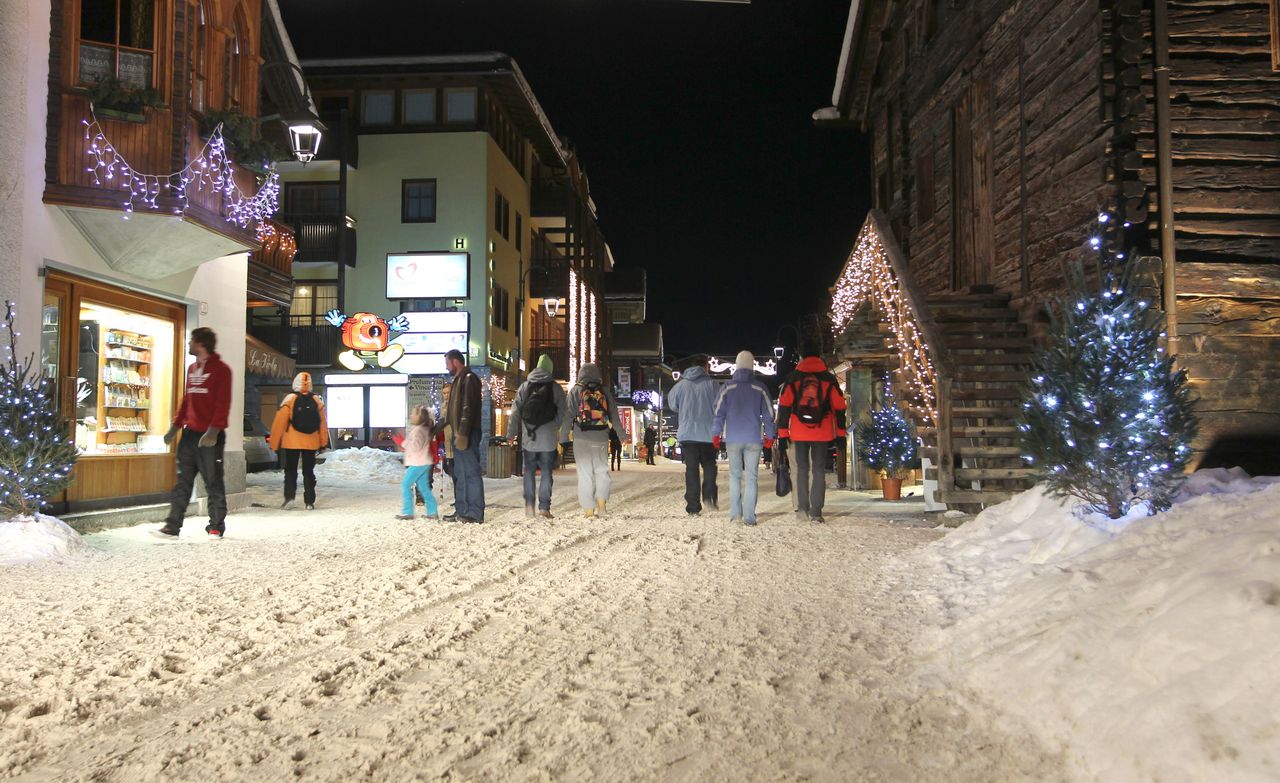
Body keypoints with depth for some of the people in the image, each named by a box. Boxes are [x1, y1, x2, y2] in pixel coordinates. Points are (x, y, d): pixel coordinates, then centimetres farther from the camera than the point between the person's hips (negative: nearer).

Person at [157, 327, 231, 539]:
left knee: (213, 482, 1)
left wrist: (213, 430, -21)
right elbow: (186, 400, 22)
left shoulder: (220, 369, -7)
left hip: (210, 436, -7)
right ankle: (172, 526, 7)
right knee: (183, 481, 5)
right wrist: (176, 425, 15)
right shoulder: (192, 369, 17)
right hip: (190, 434, 7)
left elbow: (222, 404, -14)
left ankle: (216, 527, 9)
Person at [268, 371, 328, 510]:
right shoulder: (317, 401, 1)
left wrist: (274, 442, 0)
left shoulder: (290, 399, -7)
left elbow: (280, 423, -7)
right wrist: (323, 443, 11)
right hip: (311, 443, 2)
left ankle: (289, 497, -8)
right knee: (308, 471, 8)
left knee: (290, 470, 7)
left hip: (292, 442, -2)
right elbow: (323, 423, 4)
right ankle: (309, 502, 4)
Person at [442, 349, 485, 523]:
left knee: (471, 472, -8)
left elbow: (468, 408, -19)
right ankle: (462, 510, 19)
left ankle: (475, 513, -6)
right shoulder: (458, 380, 20)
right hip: (458, 435, 10)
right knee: (459, 474, 13)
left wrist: (463, 433, -24)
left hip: (467, 435, -10)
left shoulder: (469, 379, -11)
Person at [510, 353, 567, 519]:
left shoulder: (524, 387, 5)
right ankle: (544, 507, -3)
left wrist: (514, 432, 9)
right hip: (549, 438, -2)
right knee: (547, 472, 2)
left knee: (529, 471, 12)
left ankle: (529, 504, 6)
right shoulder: (555, 387, -1)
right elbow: (564, 411, -3)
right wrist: (555, 427, 10)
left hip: (528, 437, 2)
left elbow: (515, 411, 4)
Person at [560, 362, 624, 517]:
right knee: (601, 469, 12)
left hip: (581, 439, -2)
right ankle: (601, 503, -4)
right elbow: (615, 416, 10)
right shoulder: (605, 392, 10)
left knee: (585, 472, 2)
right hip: (601, 438, 2)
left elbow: (568, 416, -1)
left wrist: (564, 438, 1)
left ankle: (589, 510, 1)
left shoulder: (575, 391, 3)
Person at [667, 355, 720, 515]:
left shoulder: (681, 384, 4)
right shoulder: (711, 384, -4)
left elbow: (672, 404, 14)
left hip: (687, 433, 2)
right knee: (709, 466, 14)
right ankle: (709, 495, -5)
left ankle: (693, 506, 3)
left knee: (691, 469, 6)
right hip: (708, 433, -2)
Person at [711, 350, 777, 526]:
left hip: (733, 439, 1)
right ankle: (749, 517, -2)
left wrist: (716, 434, 5)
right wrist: (769, 436, 12)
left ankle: (735, 513, 5)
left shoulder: (728, 387, 0)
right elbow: (768, 414, 3)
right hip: (754, 439, 0)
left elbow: (719, 412, -1)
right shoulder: (760, 388, 1)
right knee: (751, 477, 1)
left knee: (735, 475, 10)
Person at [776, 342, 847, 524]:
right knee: (819, 471, 3)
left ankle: (802, 508, 8)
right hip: (823, 433, 0)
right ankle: (816, 512, -1)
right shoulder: (829, 379, 4)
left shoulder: (793, 379, 4)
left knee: (802, 469, 12)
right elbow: (839, 408, 4)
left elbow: (783, 406, 1)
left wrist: (782, 434, 3)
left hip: (799, 433, 0)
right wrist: (840, 434, 8)